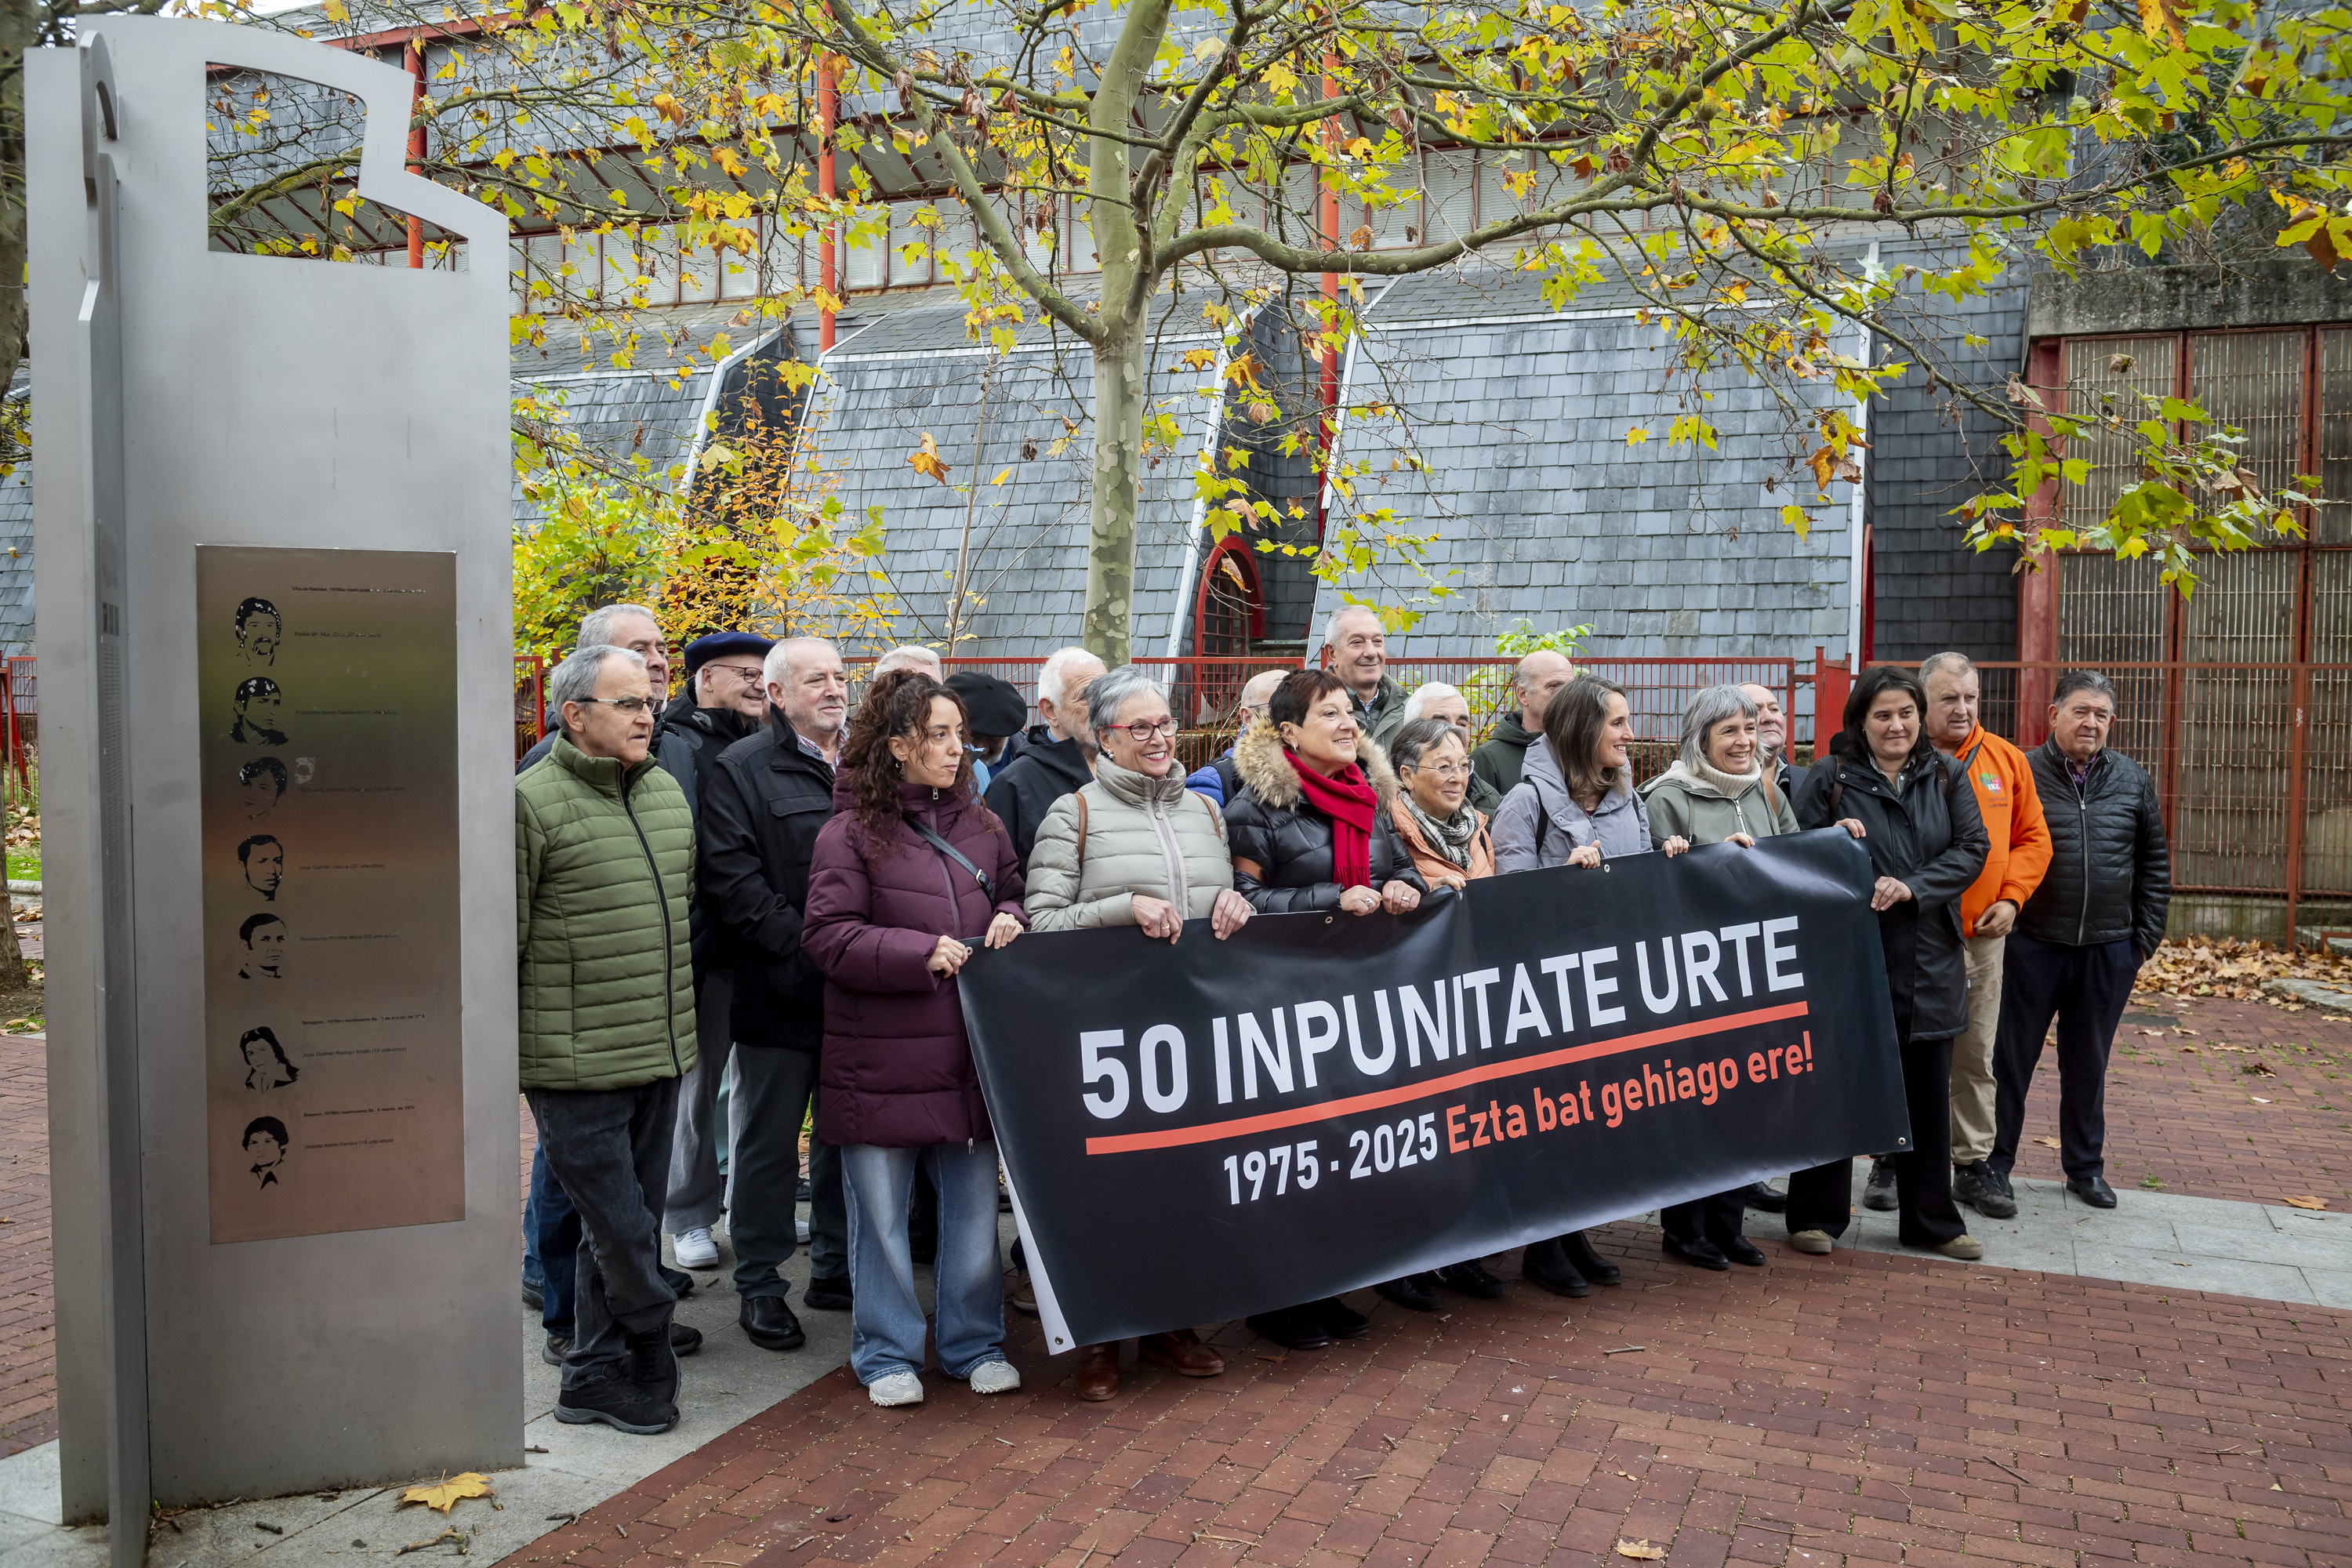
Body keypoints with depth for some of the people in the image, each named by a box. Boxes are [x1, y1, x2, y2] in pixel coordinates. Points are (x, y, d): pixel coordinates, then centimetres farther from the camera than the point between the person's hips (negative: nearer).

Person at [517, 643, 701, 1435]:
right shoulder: (532, 801, -10)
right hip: (576, 1066, -7)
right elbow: (501, 938, -9)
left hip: (659, 1054, 7)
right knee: (621, 1229, -3)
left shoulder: (667, 791, 12)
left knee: (629, 1224, 14)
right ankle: (651, 1362, 18)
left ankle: (595, 1377, 28)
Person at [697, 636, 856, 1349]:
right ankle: (759, 1285, 19)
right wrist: (806, 947, -18)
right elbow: (732, 883, -13)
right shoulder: (742, 770, -4)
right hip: (781, 992, -5)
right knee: (768, 1142, 6)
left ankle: (835, 1268, 29)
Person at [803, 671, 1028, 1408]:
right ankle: (888, 1354, 24)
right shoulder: (851, 832, -6)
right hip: (880, 1061, -4)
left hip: (971, 1055, 4)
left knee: (974, 1208, 11)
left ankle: (975, 1344, 28)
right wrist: (920, 953, -20)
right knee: (881, 1214, 8)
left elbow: (1018, 899, 22)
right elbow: (828, 934, -12)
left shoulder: (981, 825, 10)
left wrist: (1012, 923, -1)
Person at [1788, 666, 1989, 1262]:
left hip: (1930, 962, 3)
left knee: (1928, 1093, 11)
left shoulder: (1946, 778, 7)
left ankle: (1930, 1220, 26)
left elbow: (1971, 849, -1)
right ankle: (1817, 1216, 17)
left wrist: (1913, 887, -15)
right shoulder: (1829, 779, -1)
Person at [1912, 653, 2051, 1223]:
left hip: (1984, 934, 4)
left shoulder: (2007, 760, 8)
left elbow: (2033, 838, 12)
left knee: (1977, 1057, 11)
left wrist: (2011, 897, 0)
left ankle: (1973, 1163, 23)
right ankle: (1892, 1159, 17)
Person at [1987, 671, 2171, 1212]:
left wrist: (2147, 934, 9)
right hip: (2033, 945, -3)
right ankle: (1995, 1162, 15)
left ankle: (2085, 1166, 28)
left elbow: (2154, 860, 13)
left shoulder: (2132, 780, 7)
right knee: (2012, 1057, 4)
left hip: (2109, 949, 3)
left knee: (2089, 1063, 14)